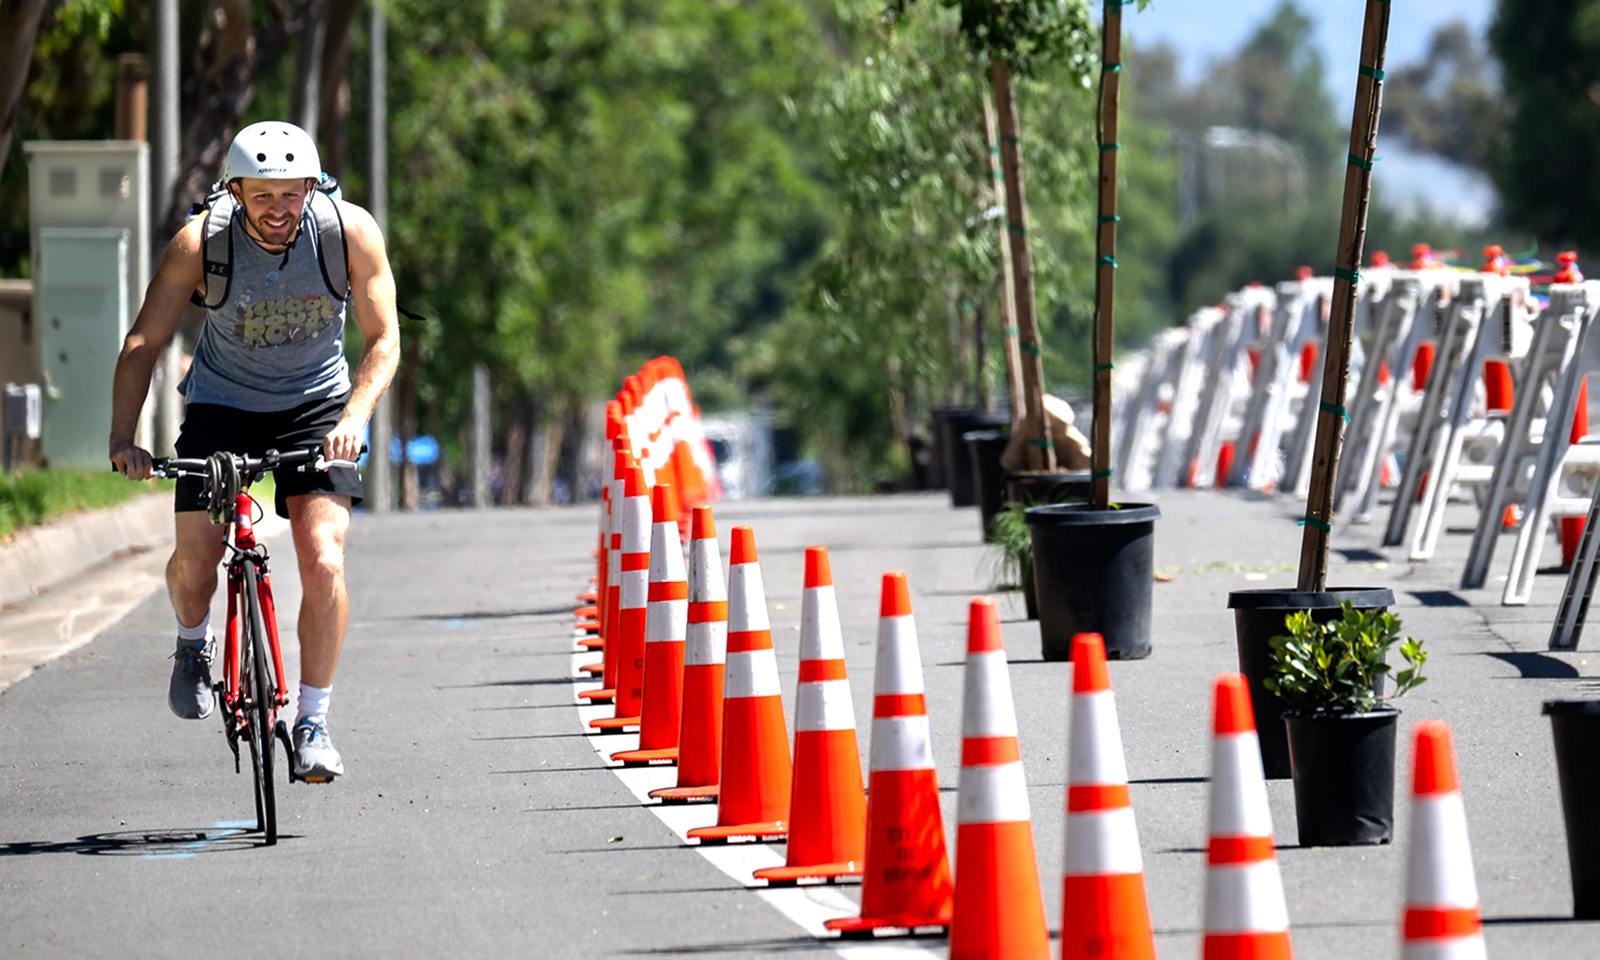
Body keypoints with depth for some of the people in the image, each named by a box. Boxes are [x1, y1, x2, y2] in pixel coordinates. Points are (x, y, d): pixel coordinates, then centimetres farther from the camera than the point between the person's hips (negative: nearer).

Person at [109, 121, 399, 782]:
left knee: (324, 563, -18)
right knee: (193, 562, -10)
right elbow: (143, 342, -16)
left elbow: (383, 340, -12)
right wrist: (122, 439, -28)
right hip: (222, 403, 0)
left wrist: (354, 417, -28)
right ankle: (194, 642, 26)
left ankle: (313, 722, -3)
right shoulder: (200, 242, -21)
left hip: (317, 405, 0)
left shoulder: (351, 232, -19)